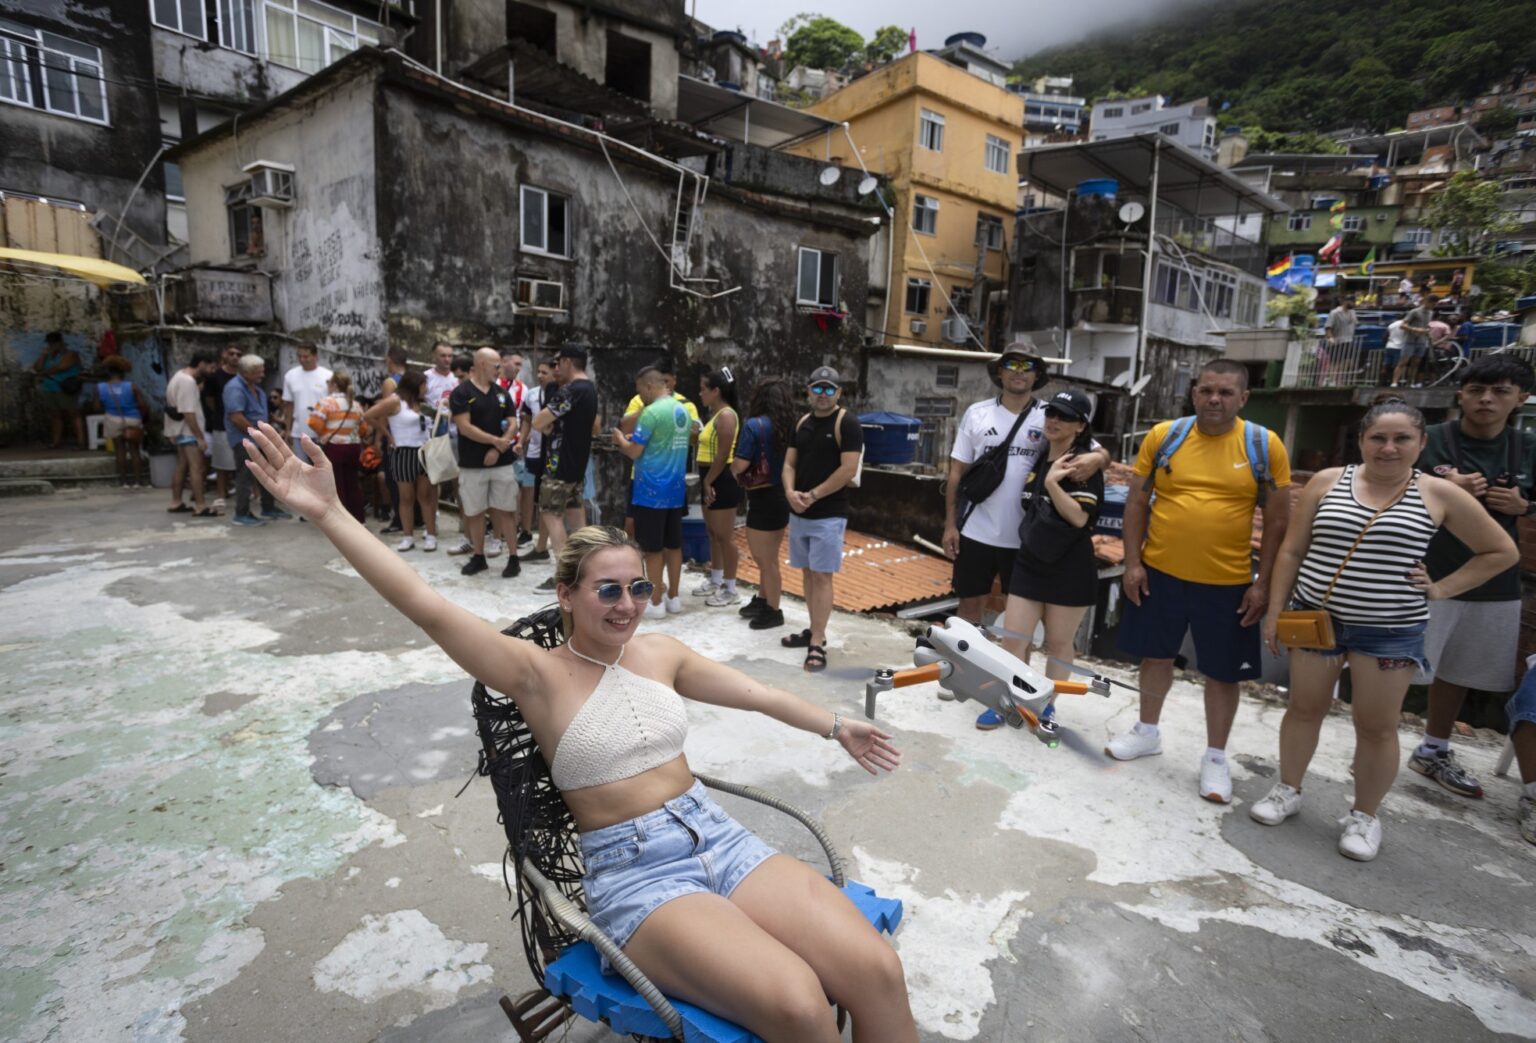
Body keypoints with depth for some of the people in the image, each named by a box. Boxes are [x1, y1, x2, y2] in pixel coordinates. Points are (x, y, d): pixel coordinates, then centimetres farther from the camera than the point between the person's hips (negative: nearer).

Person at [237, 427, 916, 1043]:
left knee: (877, 970, -15)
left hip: (719, 838, 5)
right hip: (632, 873, -4)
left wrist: (835, 726, 26)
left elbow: (757, 694, 18)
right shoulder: (540, 675, -4)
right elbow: (426, 606, -13)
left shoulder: (658, 652, 9)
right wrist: (327, 513, -19)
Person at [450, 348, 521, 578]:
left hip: (502, 462, 2)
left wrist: (498, 449, -9)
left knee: (504, 511, 3)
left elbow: (512, 425, 5)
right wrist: (496, 440, -12)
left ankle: (513, 558, 8)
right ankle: (478, 557, 20)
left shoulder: (502, 393, 9)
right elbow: (465, 428, -13)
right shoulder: (461, 393, -5)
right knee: (475, 512, 7)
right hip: (472, 464, -2)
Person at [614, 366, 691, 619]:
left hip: (651, 490, -8)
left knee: (652, 548, 0)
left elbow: (634, 452, -14)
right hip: (676, 489, 8)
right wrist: (634, 439, 18)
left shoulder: (652, 412, -15)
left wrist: (620, 439, 6)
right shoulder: (683, 410, 10)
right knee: (673, 545, 13)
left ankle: (656, 603, 7)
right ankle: (673, 598, 21)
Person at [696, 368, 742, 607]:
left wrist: (708, 482, -17)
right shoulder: (715, 414, 15)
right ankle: (716, 581, 31)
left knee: (725, 536, -3)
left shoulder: (726, 415, -15)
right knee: (713, 533, 18)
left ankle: (730, 590, 6)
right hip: (711, 479, 10)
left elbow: (723, 455, -21)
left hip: (722, 480, -10)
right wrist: (705, 482, 7)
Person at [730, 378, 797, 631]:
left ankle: (773, 611, 19)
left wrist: (734, 471, 4)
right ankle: (763, 601, 36)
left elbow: (740, 464, -17)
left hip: (764, 499, -7)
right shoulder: (793, 425, 2)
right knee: (768, 557, 22)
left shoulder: (754, 425, -15)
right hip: (784, 496, 7)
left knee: (766, 560, 8)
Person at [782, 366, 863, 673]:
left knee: (822, 576, -6)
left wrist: (813, 496, -15)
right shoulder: (802, 422, 11)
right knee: (808, 573, 13)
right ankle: (815, 630, 25)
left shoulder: (847, 423, -9)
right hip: (798, 512, 7)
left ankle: (817, 644, -2)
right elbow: (789, 463, 10)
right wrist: (790, 492, -10)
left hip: (828, 515, -7)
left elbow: (848, 470, -17)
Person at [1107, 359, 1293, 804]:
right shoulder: (1163, 436, -2)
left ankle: (1215, 757, 29)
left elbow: (1278, 519, -2)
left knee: (1222, 672, 11)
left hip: (1227, 582, -1)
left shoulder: (1265, 445, -5)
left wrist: (1263, 582, -6)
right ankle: (1147, 732, 36)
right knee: (1156, 655, 17)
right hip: (1160, 572, 2)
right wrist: (1132, 562, -4)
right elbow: (1137, 501, 2)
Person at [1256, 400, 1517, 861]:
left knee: (1377, 726, 7)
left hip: (1390, 630, -1)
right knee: (1304, 707, 11)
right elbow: (1292, 552, 3)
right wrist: (1275, 610, 1)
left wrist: (1441, 589, -2)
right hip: (1317, 617, 1)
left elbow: (1502, 551, 9)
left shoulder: (1439, 494, -3)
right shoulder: (1327, 482, -1)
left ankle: (1364, 816, 25)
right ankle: (1287, 790, 28)